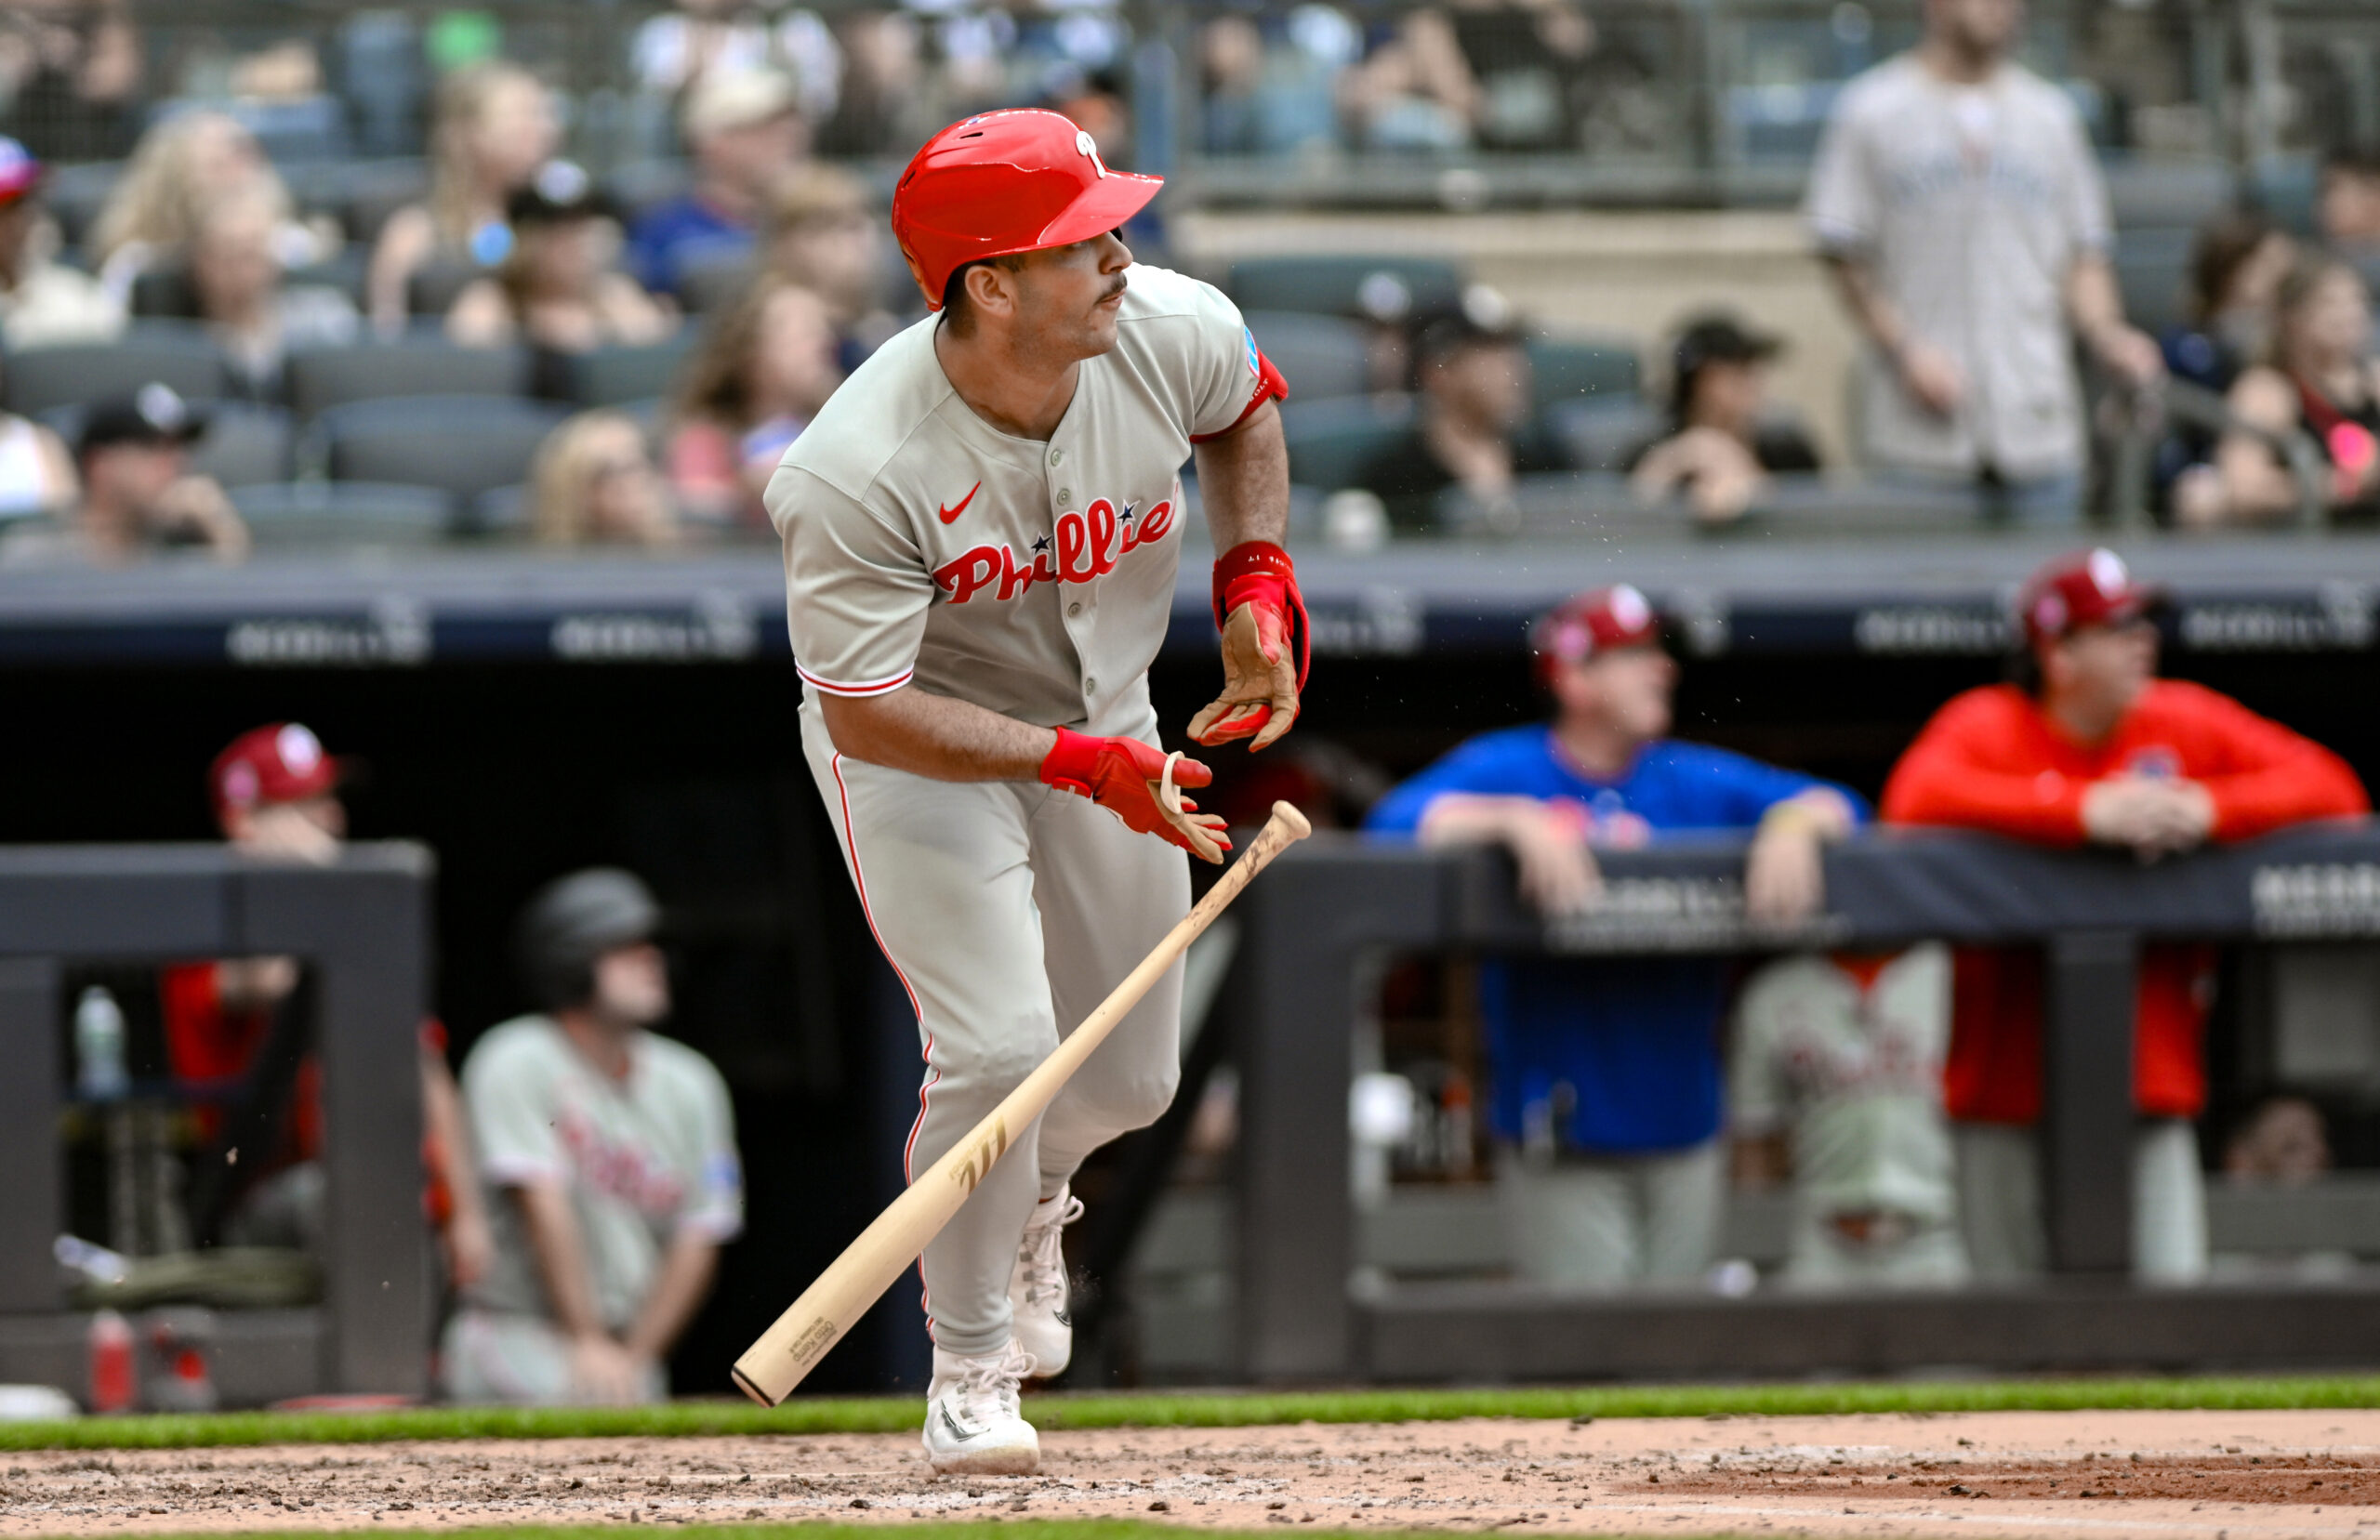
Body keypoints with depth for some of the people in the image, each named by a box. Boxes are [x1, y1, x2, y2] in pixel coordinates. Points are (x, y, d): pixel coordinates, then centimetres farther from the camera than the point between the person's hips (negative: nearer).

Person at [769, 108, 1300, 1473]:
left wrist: (1258, 581, -8)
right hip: (914, 741, -5)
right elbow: (865, 711, -29)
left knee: (1130, 1080, 12)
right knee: (999, 1048, -20)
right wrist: (1081, 764, -37)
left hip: (1103, 721, 5)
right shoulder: (855, 477, -35)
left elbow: (1247, 404, 5)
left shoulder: (1175, 334, -20)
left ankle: (1029, 1190, 49)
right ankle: (972, 1366, 2)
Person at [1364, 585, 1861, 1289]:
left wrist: (1793, 822, -12)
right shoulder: (1503, 771, 1)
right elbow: (1398, 822, -14)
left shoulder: (1696, 781, 12)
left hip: (1682, 1132, 5)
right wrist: (1515, 820, -25)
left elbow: (1835, 806, 10)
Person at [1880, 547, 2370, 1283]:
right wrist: (2086, 811, -25)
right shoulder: (1988, 725, 0)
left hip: (2150, 1079, 2)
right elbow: (1916, 795, -22)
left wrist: (2208, 809, -15)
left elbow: (2330, 785, 4)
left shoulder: (2186, 721, 9)